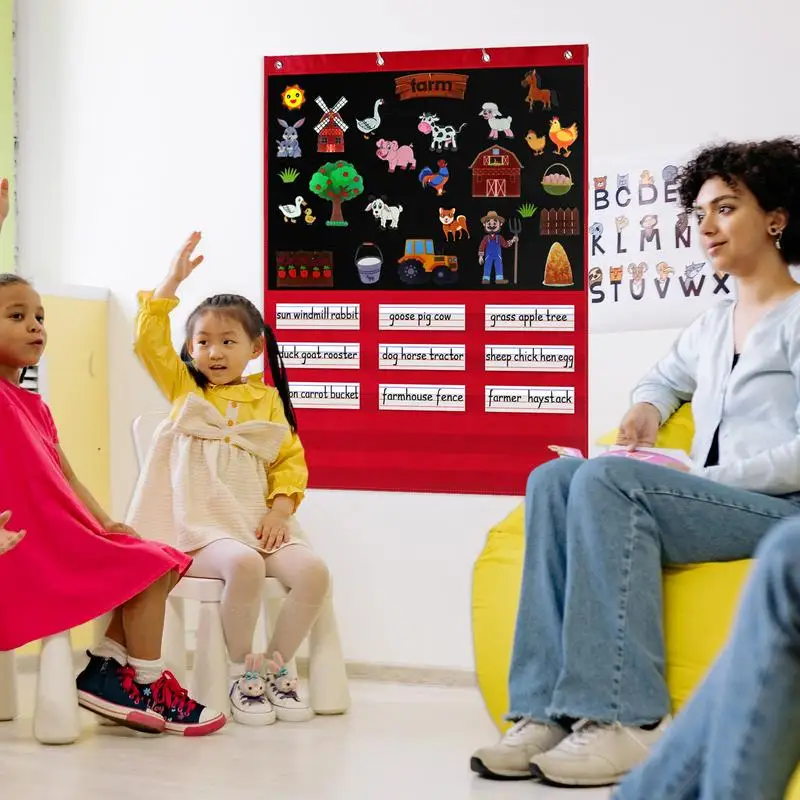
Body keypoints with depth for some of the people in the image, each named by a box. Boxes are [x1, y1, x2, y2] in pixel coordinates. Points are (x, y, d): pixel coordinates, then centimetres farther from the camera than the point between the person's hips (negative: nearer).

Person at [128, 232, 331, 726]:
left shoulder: (267, 400, 16)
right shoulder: (184, 389, 14)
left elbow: (291, 460, 11)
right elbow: (150, 341, 2)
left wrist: (281, 508, -6)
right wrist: (174, 282, -2)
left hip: (258, 521, 3)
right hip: (199, 525, -3)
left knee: (313, 572, -24)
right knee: (243, 565, -36)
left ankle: (275, 667, -3)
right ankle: (242, 674, -15)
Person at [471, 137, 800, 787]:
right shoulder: (711, 326, 21)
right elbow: (666, 378, 42)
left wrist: (699, 478, -16)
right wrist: (648, 407, 17)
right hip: (713, 506, 7)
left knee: (608, 478, -29)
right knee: (555, 477, -15)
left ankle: (627, 719, -33)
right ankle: (547, 710, -27)